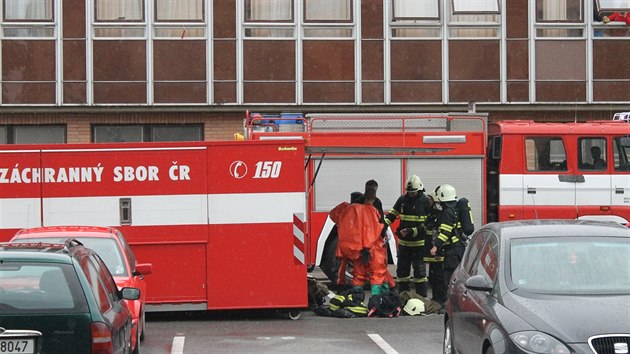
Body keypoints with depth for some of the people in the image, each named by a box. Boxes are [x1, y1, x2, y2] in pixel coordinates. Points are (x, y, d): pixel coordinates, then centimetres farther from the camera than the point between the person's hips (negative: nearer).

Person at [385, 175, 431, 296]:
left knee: (419, 270, -3)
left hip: (419, 243, -5)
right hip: (404, 242, 5)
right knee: (402, 269, 11)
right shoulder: (402, 199, 6)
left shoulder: (425, 201, -7)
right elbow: (392, 214, 11)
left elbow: (429, 223, -10)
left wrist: (413, 231, -19)